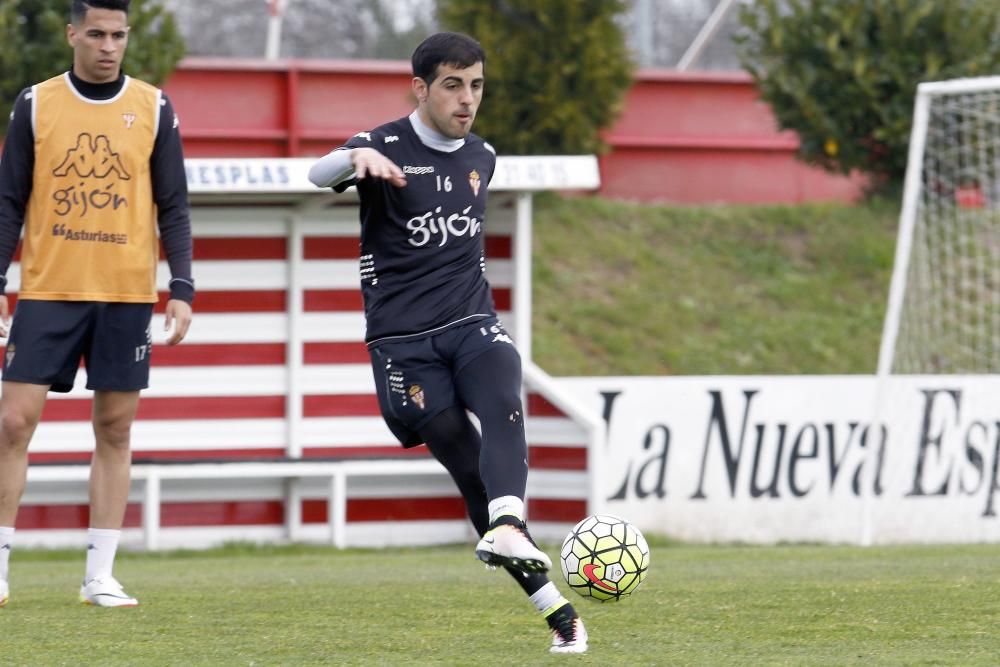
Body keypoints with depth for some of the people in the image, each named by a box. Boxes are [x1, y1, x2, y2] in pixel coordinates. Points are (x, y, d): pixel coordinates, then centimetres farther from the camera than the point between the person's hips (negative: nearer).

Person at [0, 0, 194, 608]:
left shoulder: (153, 108, 4)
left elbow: (173, 208, 6)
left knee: (115, 428, 2)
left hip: (127, 294, 1)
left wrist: (182, 289, -2)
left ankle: (100, 576, 7)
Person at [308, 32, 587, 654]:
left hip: (473, 322, 3)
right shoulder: (385, 147, -5)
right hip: (403, 340, -3)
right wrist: (357, 159, -49)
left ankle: (508, 532, -52)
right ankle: (555, 608, -4)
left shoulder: (482, 157, 12)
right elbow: (320, 174, -27)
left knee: (502, 405, -30)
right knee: (471, 469, -9)